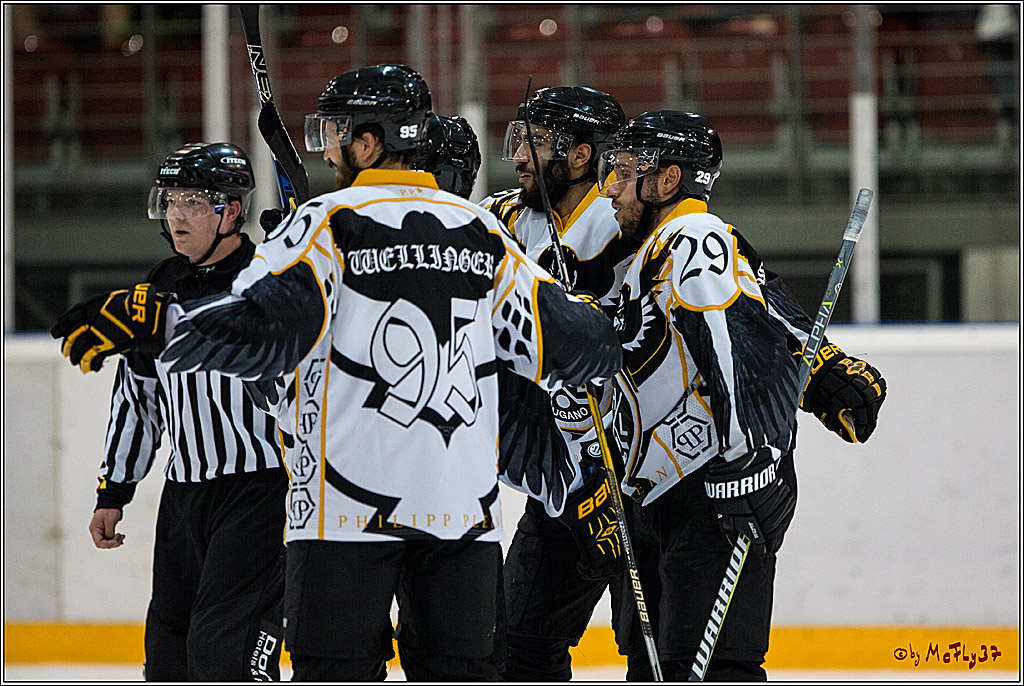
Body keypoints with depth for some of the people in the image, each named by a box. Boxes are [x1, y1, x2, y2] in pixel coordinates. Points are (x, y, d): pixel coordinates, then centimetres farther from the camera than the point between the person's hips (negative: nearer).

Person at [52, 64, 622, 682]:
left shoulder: (331, 224, -6)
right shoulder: (483, 233, 10)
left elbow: (258, 329, -19)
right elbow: (567, 339, 14)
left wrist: (153, 322, -15)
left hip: (350, 508, -5)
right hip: (467, 511, 5)